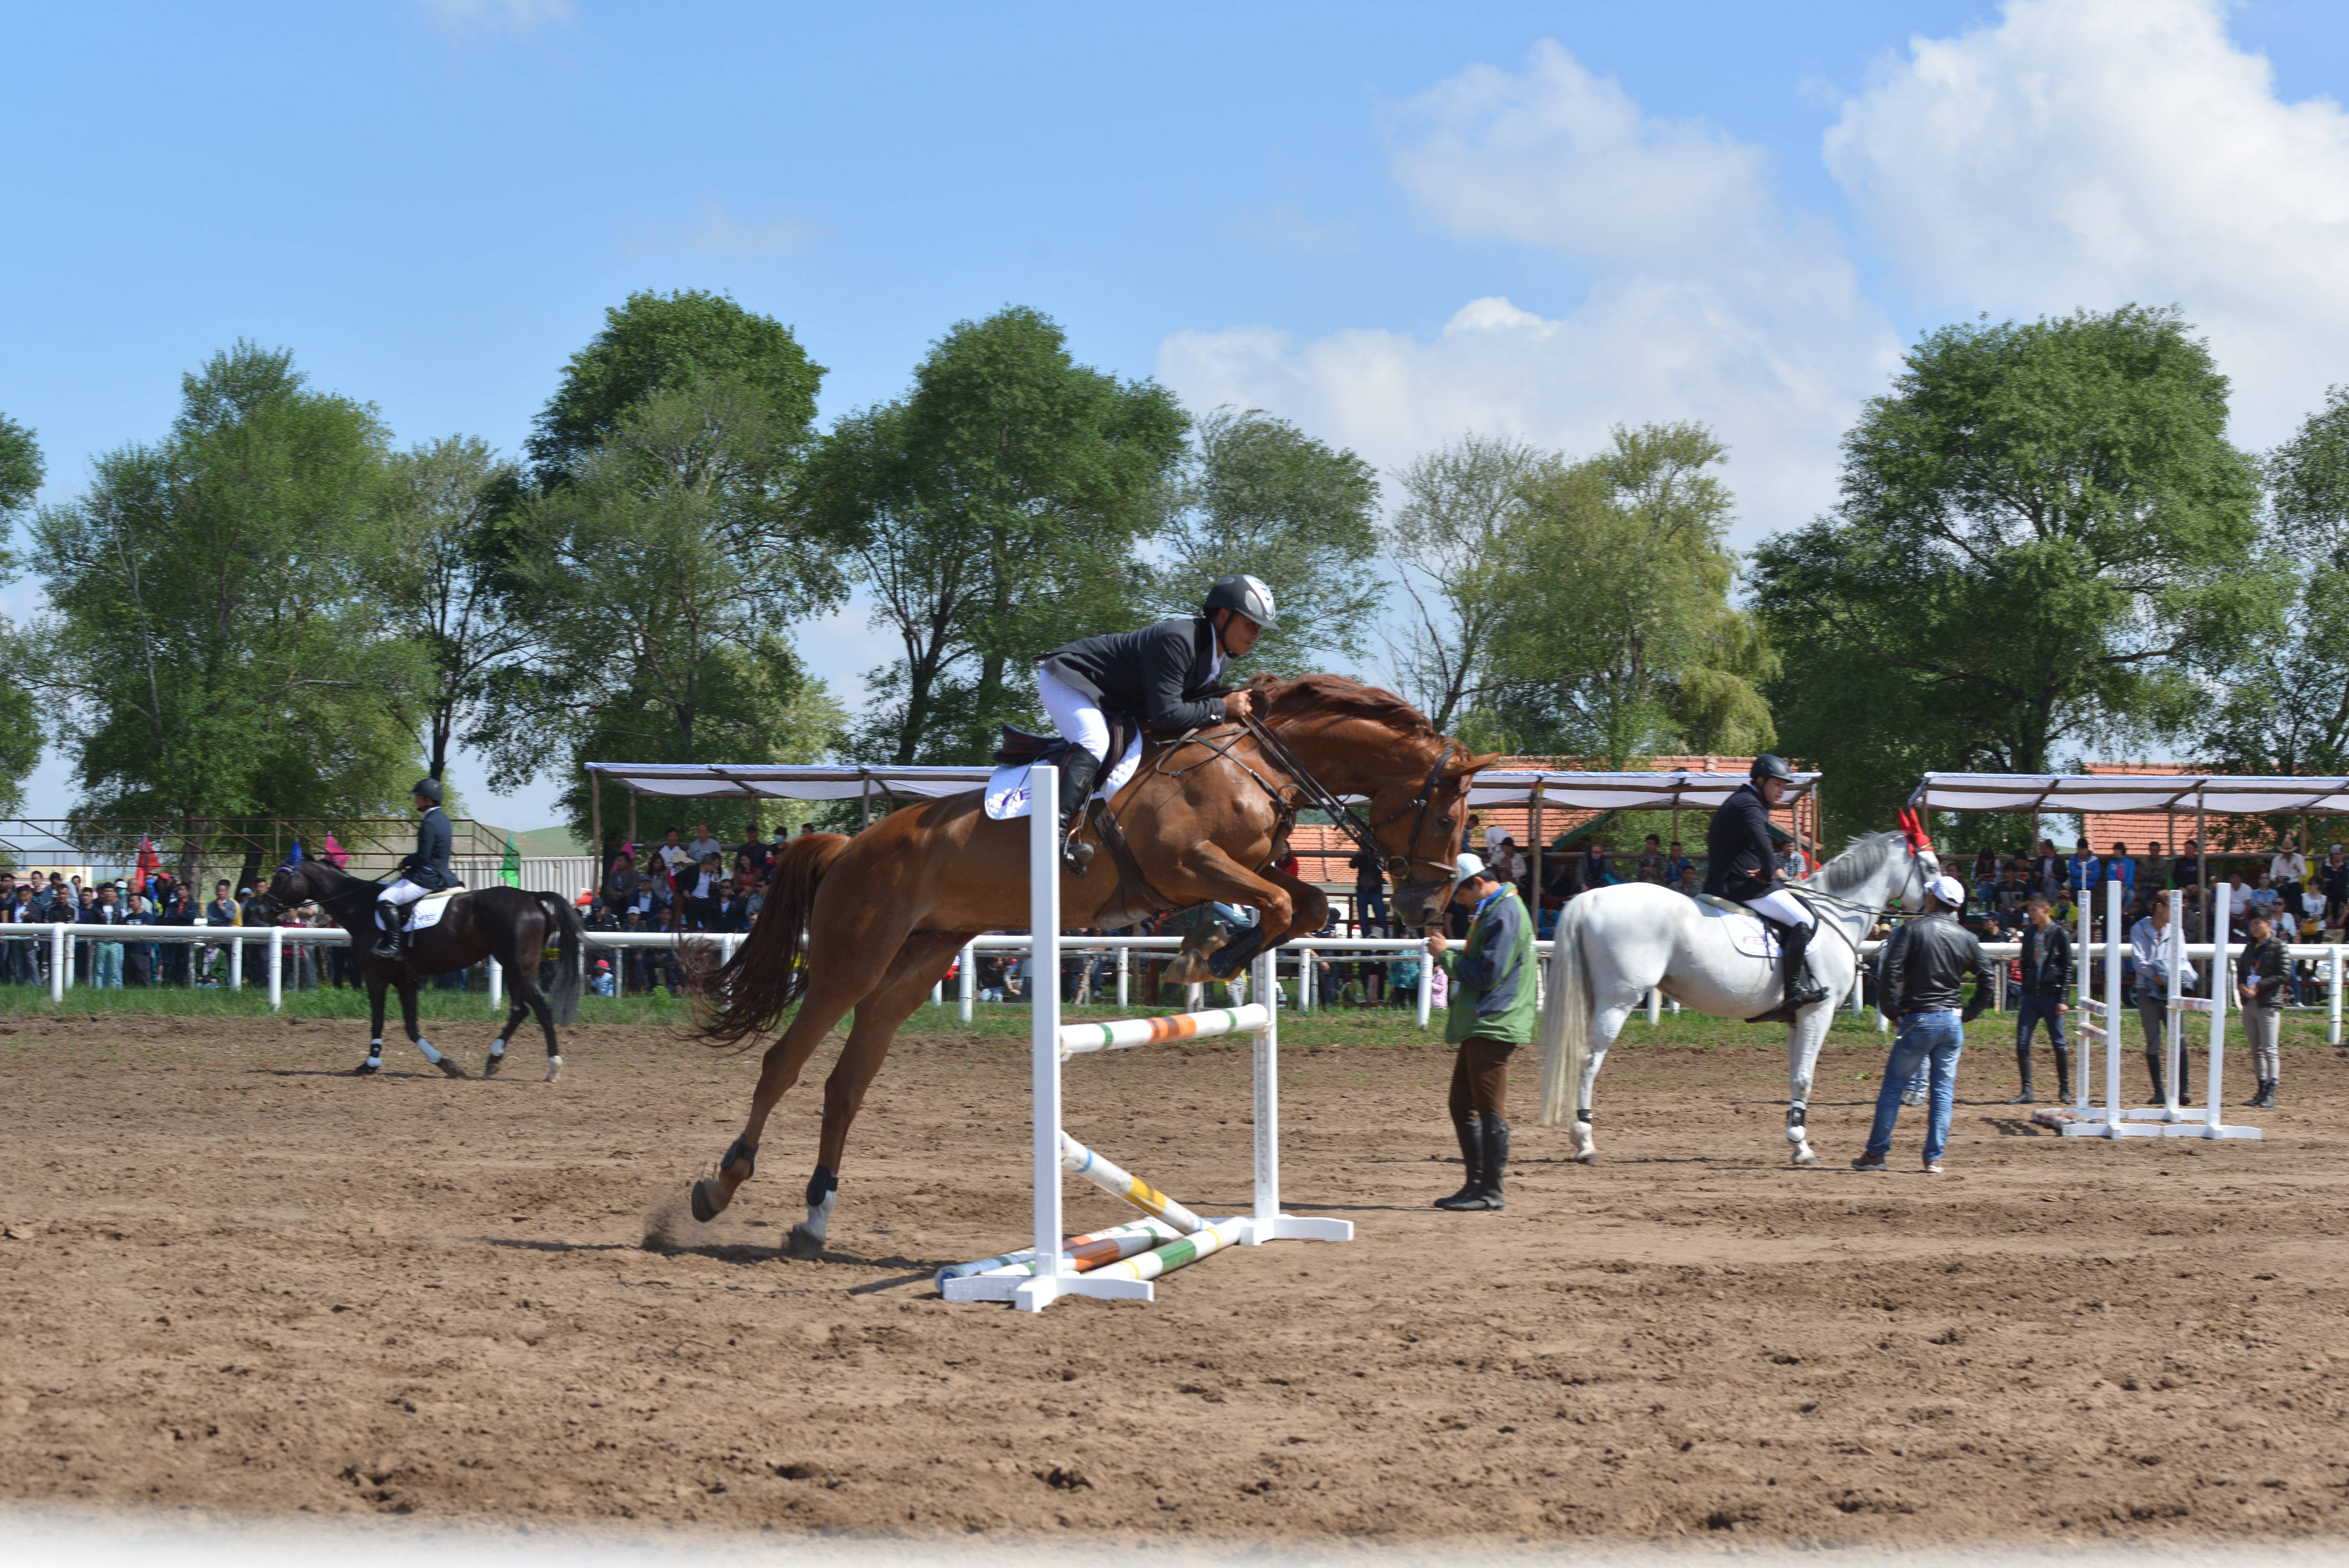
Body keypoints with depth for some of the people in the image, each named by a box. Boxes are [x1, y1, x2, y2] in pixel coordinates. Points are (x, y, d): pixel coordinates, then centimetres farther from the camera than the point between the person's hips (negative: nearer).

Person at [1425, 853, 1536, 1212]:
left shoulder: (1504, 915, -15)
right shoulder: (1490, 911, 19)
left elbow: (1487, 976, -19)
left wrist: (1445, 955, -10)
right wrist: (1446, 956, 8)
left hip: (1493, 1026, -11)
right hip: (1477, 1026, 11)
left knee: (1490, 1109, -7)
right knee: (1463, 1105, 13)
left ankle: (1491, 1192, -5)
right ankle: (1476, 1183, 18)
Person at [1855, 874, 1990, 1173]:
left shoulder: (1913, 930, -8)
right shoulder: (1966, 938, 5)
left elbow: (1890, 972, -16)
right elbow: (1986, 977, 9)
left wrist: (1891, 1009, -5)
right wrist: (1970, 1012, 15)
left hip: (1918, 1020, -4)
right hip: (1953, 1021, 4)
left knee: (1893, 1086, 6)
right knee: (1944, 1090, 9)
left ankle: (1876, 1153, 9)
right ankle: (1935, 1158, 6)